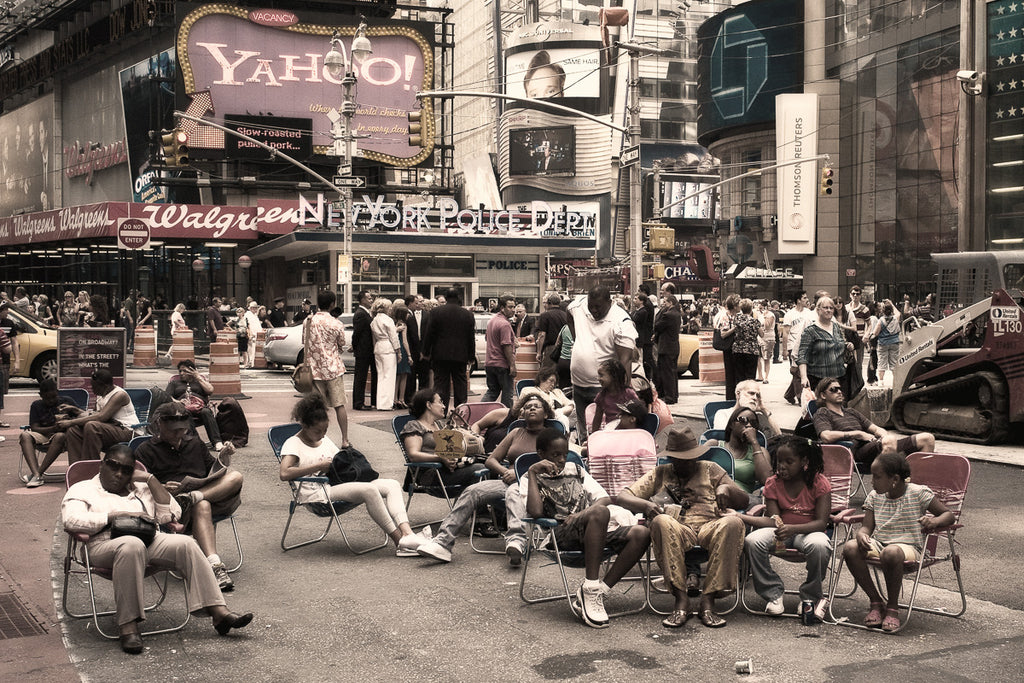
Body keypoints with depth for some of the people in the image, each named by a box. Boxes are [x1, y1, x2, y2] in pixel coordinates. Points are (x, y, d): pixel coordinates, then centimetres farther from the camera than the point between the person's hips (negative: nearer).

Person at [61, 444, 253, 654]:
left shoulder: (140, 489, 30)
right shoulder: (82, 490, 18)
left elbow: (170, 514, 15)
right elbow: (71, 520, -4)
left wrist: (150, 479, 12)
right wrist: (115, 516, -11)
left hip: (150, 540, 4)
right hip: (107, 544, -4)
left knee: (186, 544, -25)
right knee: (132, 545, -40)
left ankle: (219, 613, -30)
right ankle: (128, 626, -41)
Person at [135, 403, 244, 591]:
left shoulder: (195, 445, 27)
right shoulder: (146, 451, 12)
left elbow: (214, 470, 27)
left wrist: (224, 456, 6)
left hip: (209, 492, 5)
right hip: (171, 505, -4)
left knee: (236, 476, -22)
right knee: (202, 506, -40)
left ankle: (193, 497, -38)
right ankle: (215, 565, -53)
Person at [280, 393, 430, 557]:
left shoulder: (325, 440, 24)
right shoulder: (293, 444, -1)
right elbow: (284, 474, -18)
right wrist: (319, 466, -15)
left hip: (338, 484, 9)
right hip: (317, 493, -9)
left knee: (392, 485, -11)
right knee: (369, 490, -32)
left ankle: (407, 534, -31)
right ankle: (399, 541, -30)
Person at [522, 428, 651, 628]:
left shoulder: (575, 470, 27)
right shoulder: (530, 479, 12)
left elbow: (605, 498, 14)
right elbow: (535, 512, -9)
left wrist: (584, 513, -5)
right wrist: (532, 473, -6)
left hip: (599, 530, 6)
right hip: (561, 535, -5)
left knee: (641, 533, -23)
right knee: (600, 513, -37)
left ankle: (599, 591, -21)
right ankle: (590, 588, -32)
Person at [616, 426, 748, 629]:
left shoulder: (710, 470, 25)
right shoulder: (659, 474, 23)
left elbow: (743, 500, 21)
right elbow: (623, 496, 14)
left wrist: (726, 488, -1)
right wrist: (645, 505, -8)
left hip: (709, 527, 1)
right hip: (676, 530, -1)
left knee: (733, 523, -33)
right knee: (661, 521, -36)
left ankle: (708, 600, -33)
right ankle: (680, 599, -35)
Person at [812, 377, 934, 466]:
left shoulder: (851, 412, 35)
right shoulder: (822, 413, 10)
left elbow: (875, 429, 27)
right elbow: (826, 437, -11)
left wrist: (885, 435, 2)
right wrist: (858, 434, -7)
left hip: (875, 444, 8)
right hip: (857, 450, -8)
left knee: (927, 439, -4)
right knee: (889, 441, -42)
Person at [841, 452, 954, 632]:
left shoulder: (919, 493, -3)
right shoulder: (874, 496, 10)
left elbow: (949, 515, -2)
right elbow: (867, 526, 9)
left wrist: (934, 521, -26)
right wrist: (862, 535, -17)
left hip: (908, 547, -5)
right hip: (878, 544, 5)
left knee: (890, 553, -41)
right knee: (850, 548, -27)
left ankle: (893, 607, -18)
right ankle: (875, 601, -11)